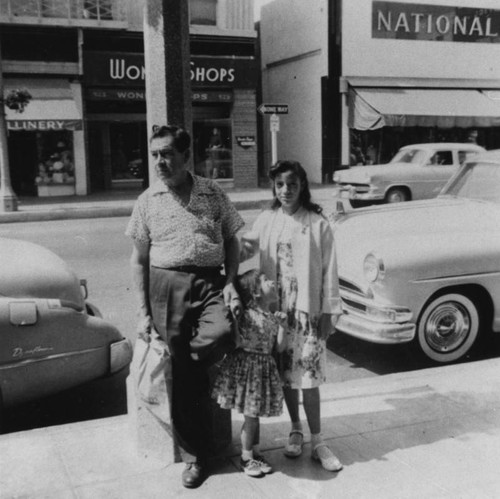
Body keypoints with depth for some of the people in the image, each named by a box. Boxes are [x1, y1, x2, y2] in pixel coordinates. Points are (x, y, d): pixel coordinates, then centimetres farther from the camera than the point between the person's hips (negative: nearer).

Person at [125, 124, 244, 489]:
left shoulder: (213, 193, 6)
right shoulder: (149, 200, 5)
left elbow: (232, 241, 13)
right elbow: (139, 259, 7)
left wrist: (230, 283, -3)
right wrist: (144, 311, 1)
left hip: (210, 281, 1)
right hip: (167, 285, 0)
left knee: (222, 333, -31)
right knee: (186, 379, 1)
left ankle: (179, 364, 5)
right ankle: (195, 456, 17)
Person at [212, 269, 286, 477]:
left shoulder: (272, 317, 6)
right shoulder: (247, 315, -15)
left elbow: (279, 347, 5)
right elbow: (238, 341, -11)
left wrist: (280, 324, 0)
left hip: (265, 368, 6)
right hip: (247, 366, -6)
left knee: (255, 413, 16)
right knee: (250, 415, 2)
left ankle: (255, 453, 29)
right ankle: (246, 457, 18)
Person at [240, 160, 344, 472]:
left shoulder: (318, 224, -6)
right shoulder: (267, 221, 3)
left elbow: (329, 271, -4)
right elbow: (246, 249, 8)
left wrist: (329, 312, -5)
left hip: (308, 311, -3)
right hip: (276, 309, 3)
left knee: (308, 376, -1)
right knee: (285, 374, 12)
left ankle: (317, 442, 11)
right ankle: (296, 430, 31)